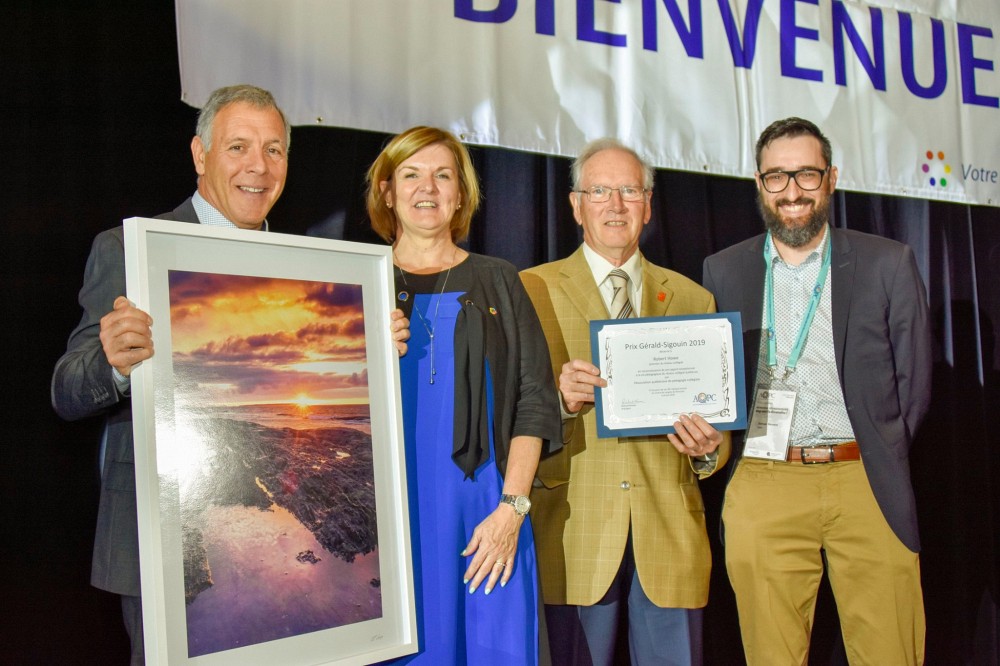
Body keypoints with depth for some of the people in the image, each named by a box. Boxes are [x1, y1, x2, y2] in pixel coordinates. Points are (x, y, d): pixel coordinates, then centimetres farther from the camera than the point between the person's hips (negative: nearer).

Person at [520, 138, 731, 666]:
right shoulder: (532, 289, 4)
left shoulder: (693, 299, 14)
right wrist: (559, 399, -20)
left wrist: (709, 450, -7)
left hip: (671, 528, 3)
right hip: (574, 529, -2)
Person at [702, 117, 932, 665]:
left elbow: (912, 382, 8)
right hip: (763, 488, 1)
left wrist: (874, 460, 4)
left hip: (868, 489, 0)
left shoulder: (889, 264, 6)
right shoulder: (723, 271, 10)